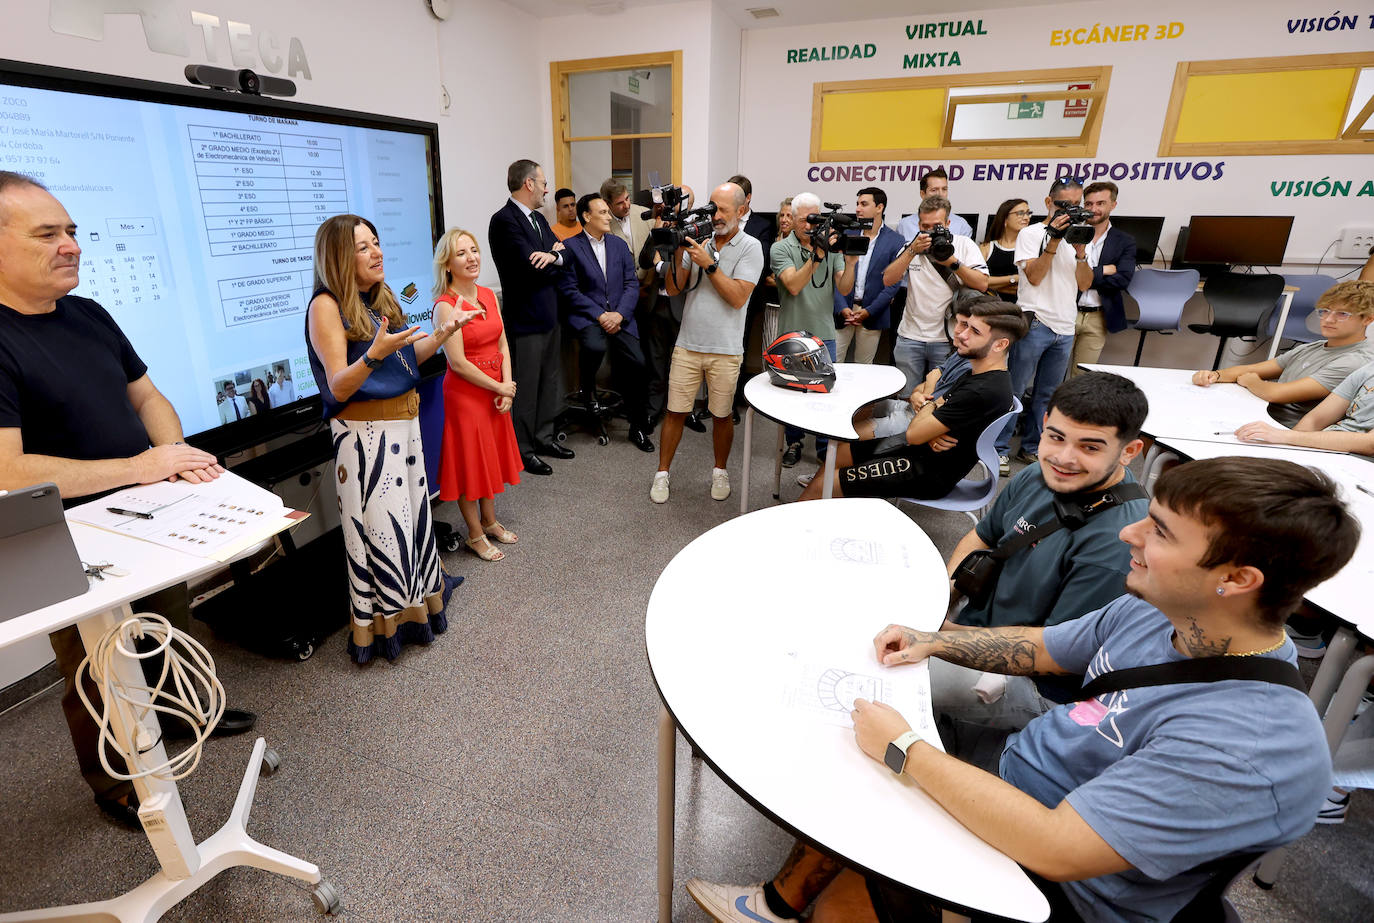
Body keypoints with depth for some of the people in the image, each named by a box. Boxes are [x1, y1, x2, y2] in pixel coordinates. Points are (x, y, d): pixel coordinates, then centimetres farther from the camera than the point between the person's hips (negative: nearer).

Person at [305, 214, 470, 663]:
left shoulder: (380, 297, 10)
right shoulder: (326, 306, -13)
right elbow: (339, 388, -18)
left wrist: (444, 331, 4)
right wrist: (375, 352, -33)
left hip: (404, 421, 8)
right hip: (365, 430, -8)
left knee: (413, 510, 17)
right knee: (381, 524, 0)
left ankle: (419, 597, 36)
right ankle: (383, 624, 17)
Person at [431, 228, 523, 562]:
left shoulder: (488, 295, 6)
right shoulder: (445, 305, -16)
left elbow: (502, 345, 5)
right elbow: (458, 363, -18)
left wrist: (507, 388, -7)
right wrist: (499, 388, -12)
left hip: (496, 391, 7)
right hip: (465, 393, -7)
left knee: (491, 456, 18)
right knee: (469, 461, 6)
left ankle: (490, 521, 36)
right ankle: (475, 535, 21)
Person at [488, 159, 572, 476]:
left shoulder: (538, 219, 14)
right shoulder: (505, 220, -15)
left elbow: (563, 255, 7)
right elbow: (531, 266, -23)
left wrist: (553, 255, -16)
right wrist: (554, 256, -4)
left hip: (549, 314, 9)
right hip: (525, 318, -9)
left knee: (549, 381, 17)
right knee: (526, 387, 1)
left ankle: (543, 437, 31)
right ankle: (523, 449, 14)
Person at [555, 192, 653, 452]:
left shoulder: (619, 244, 14)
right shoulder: (570, 247, 0)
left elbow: (632, 284, 8)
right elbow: (570, 290, -6)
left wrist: (619, 314, -9)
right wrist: (600, 315, -15)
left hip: (619, 316, 4)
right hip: (586, 316, -3)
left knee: (636, 362, -14)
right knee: (595, 347, -35)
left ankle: (638, 426, 4)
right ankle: (588, 388, 2)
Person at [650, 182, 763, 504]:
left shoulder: (750, 247, -2)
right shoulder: (697, 239, 8)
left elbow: (738, 298, -13)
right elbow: (673, 288, 6)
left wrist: (708, 264, -17)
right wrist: (677, 256, -9)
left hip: (725, 350, -2)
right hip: (687, 345, 2)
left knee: (722, 415, 8)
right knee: (675, 411, 4)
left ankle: (720, 471, 29)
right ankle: (662, 473, 18)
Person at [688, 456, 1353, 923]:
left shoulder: (1249, 747, -34)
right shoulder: (1156, 612, -8)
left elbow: (1054, 848, -37)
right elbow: (1043, 648, 8)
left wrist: (903, 749, -30)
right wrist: (932, 643, -4)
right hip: (1008, 780, 7)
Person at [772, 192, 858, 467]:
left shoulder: (831, 246, 6)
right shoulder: (781, 248, -2)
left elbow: (844, 289, 1)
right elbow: (793, 285, -17)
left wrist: (850, 263, -16)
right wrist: (816, 256, -26)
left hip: (824, 333, 2)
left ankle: (826, 447, 18)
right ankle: (794, 443, 24)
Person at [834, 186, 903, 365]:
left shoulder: (896, 241, 1)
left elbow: (894, 283, -2)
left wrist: (869, 311, -10)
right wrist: (842, 308, -8)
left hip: (872, 314, -1)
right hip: (842, 310, 1)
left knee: (864, 367, 5)